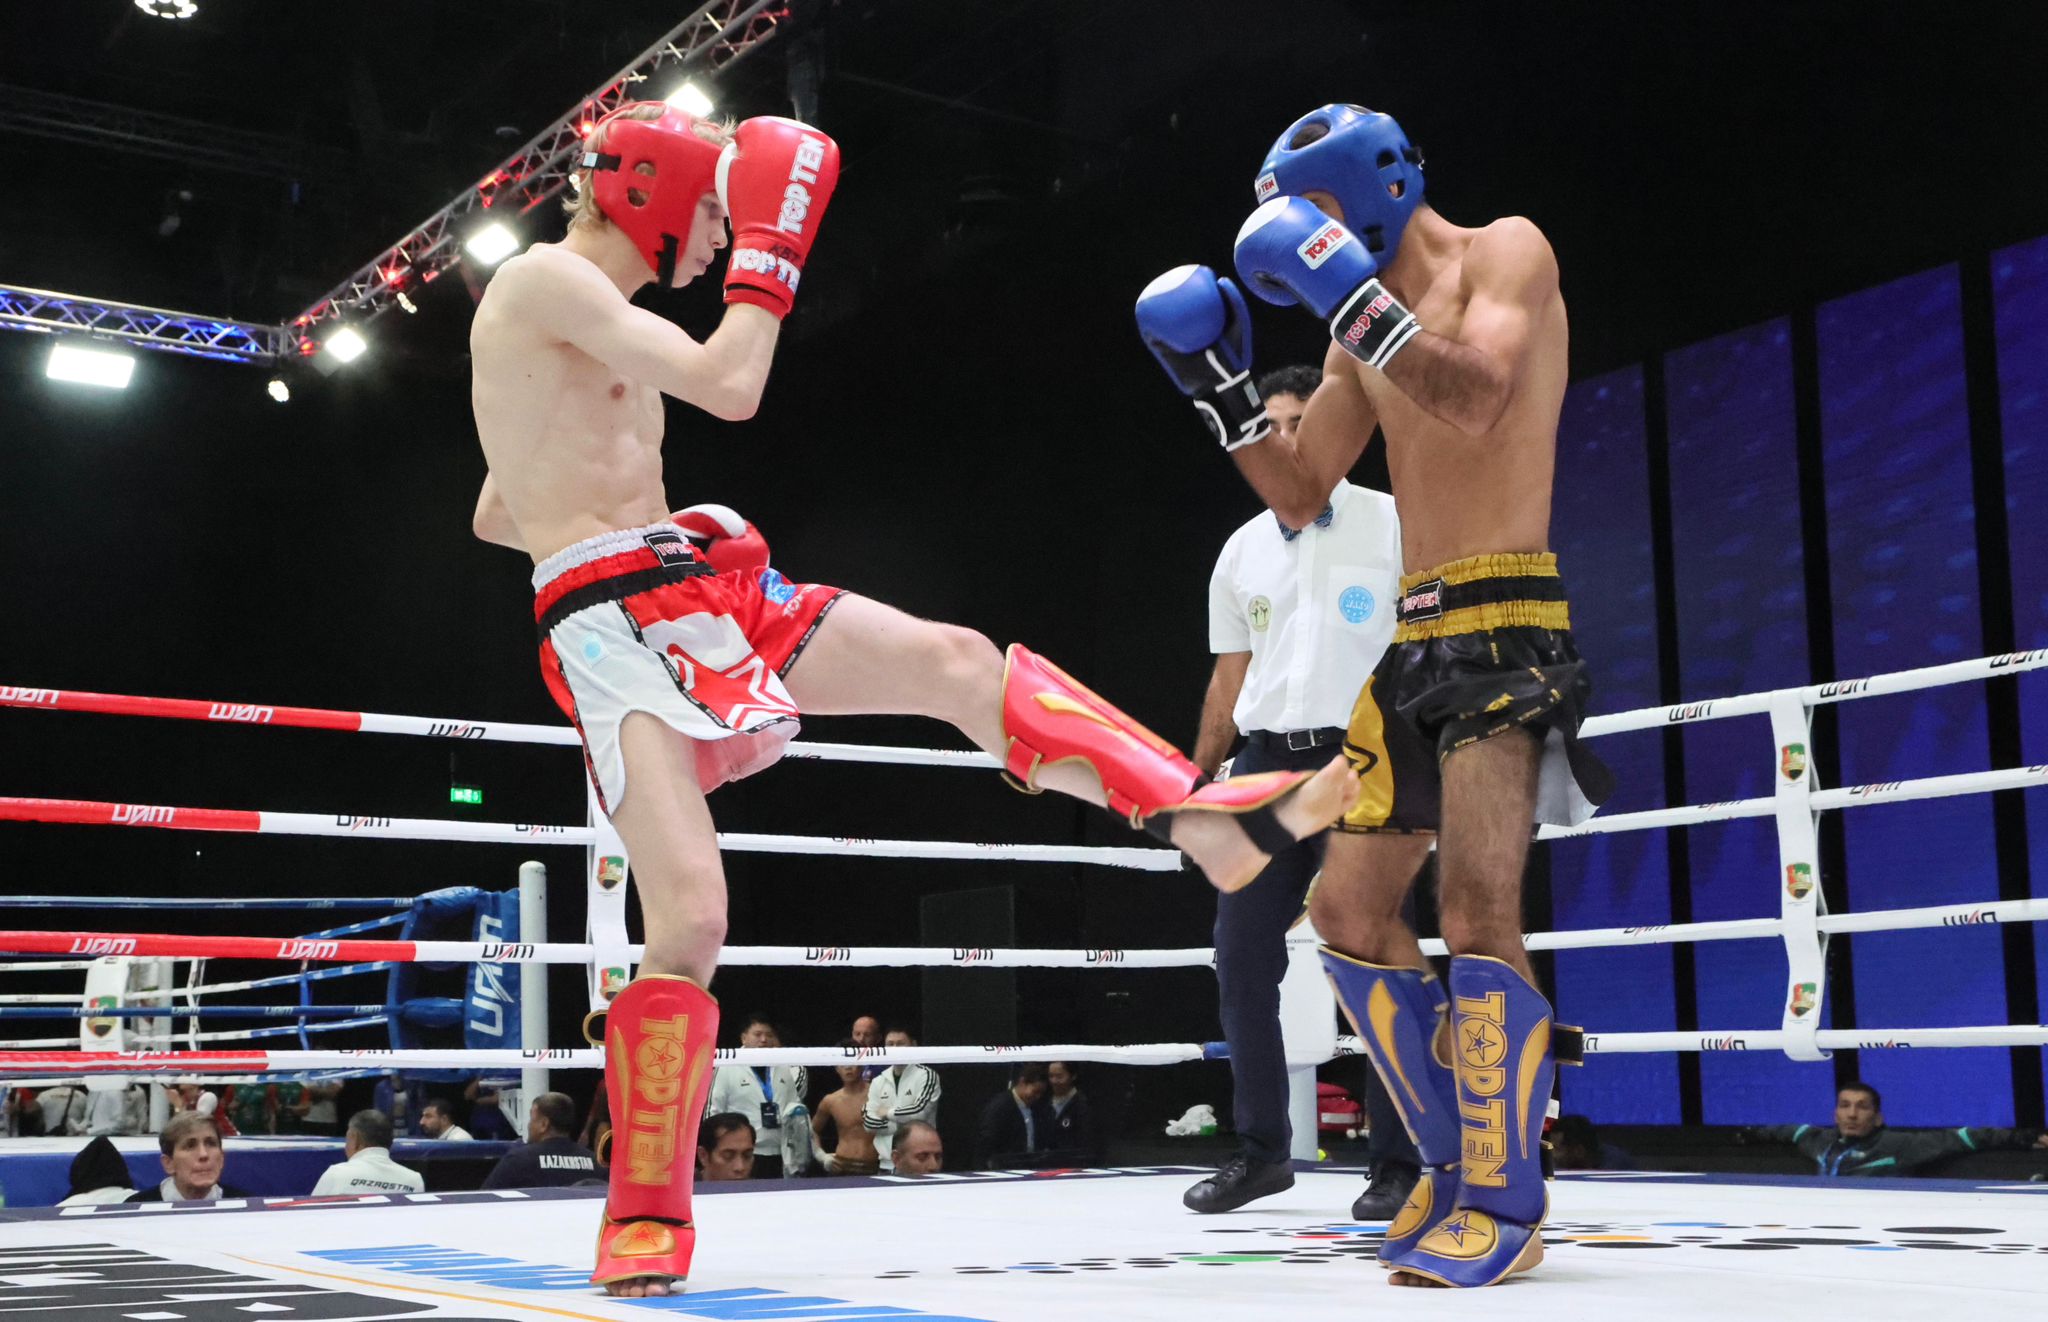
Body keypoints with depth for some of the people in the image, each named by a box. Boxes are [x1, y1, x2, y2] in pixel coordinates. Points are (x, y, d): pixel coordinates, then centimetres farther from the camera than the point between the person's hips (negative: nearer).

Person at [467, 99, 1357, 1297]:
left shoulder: (588, 319, 22)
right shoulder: (545, 277, -7)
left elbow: (493, 517, 29)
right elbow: (729, 387, -19)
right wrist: (772, 246, -6)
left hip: (714, 593, 9)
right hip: (617, 630, -9)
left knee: (955, 659, -3)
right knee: (690, 918, -17)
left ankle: (1210, 817, -1)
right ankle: (646, 1216, -1)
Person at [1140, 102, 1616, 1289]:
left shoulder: (1504, 254, -1)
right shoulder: (1365, 328, 20)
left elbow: (1477, 399, -20)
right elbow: (1299, 495, 20)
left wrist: (1351, 297, -21)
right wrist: (1219, 387, 9)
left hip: (1503, 623, -8)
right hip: (1417, 638, 9)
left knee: (1478, 908, -19)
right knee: (1352, 911, 7)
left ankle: (1508, 1206, -8)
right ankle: (1458, 1166, 16)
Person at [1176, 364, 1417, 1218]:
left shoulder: (1392, 524, 1)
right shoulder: (1242, 550, 14)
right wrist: (1197, 780, 14)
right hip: (1267, 763, 5)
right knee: (1241, 957, 2)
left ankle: (1400, 1164, 5)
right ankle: (1262, 1149, 15)